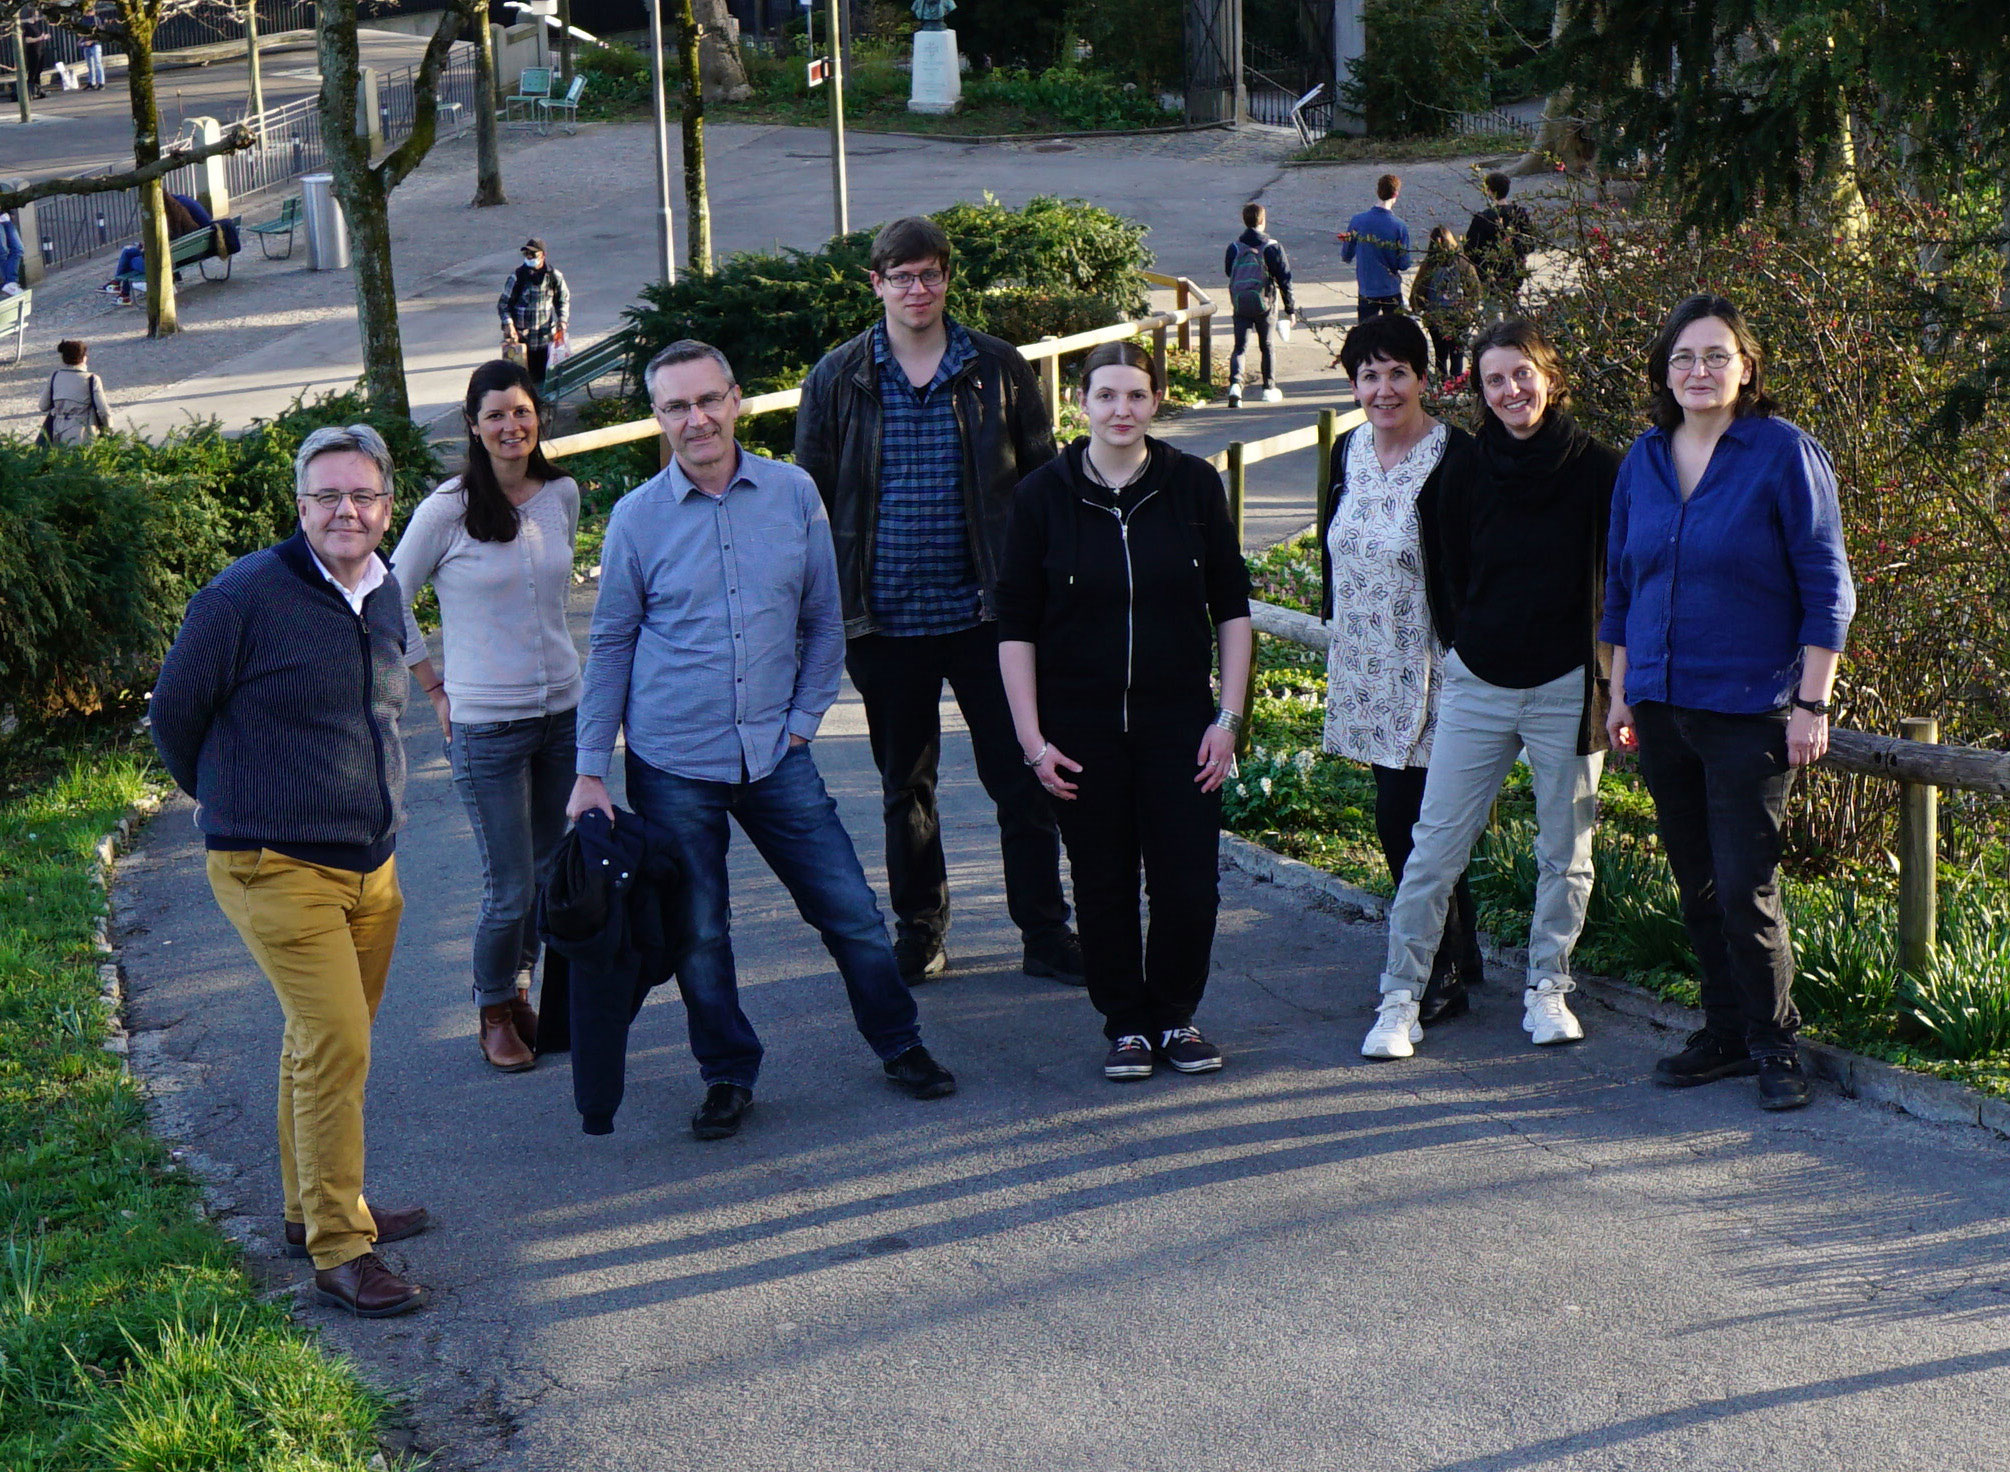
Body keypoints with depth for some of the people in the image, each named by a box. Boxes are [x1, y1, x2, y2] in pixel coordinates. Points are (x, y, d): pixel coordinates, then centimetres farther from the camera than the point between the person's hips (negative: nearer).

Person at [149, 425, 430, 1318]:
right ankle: (338, 1251, -5)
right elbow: (175, 712, -2)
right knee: (335, 1046, -12)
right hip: (278, 868, -7)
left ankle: (314, 1209, 31)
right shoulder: (245, 598, -14)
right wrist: (224, 799, 11)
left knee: (324, 1043, 16)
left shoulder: (385, 593, 8)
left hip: (370, 865, 7)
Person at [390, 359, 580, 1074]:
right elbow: (389, 603, 0)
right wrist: (435, 689, 0)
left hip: (562, 713, 4)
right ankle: (493, 1010, 22)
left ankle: (517, 988, 32)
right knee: (512, 888, -2)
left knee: (551, 874, 10)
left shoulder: (562, 495, 4)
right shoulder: (448, 509, -9)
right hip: (486, 725, -4)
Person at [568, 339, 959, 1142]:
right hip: (673, 763, -1)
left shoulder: (793, 493, 0)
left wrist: (803, 718, 2)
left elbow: (823, 621, 9)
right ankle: (728, 1075, 26)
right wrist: (590, 771, 1)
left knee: (851, 910, 5)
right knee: (698, 934, 7)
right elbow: (609, 646, 3)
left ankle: (901, 1046, 25)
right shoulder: (637, 517, -3)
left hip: (776, 753, 1)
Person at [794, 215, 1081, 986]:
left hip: (985, 612, -1)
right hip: (885, 621, 1)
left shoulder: (998, 369, 2)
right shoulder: (837, 379, 2)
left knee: (1020, 778, 2)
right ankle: (919, 931, 27)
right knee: (905, 785, 13)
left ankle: (1046, 935, 12)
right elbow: (811, 497, 8)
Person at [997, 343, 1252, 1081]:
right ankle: (1126, 1023, 22)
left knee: (1190, 881, 0)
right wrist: (1032, 739, -6)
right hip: (1082, 726, -1)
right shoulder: (1043, 495, -3)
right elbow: (1016, 626, 0)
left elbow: (1231, 607, 5)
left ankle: (1177, 1014, 21)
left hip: (1178, 716, 1)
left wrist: (1229, 717, 0)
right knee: (1104, 883, 5)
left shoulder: (1194, 485, -1)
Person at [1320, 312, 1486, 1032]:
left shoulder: (1455, 458, -14)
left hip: (1427, 669, -7)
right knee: (1405, 819, 13)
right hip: (1365, 668, 7)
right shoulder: (1349, 451, 7)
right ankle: (1462, 956, 27)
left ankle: (1438, 974, 9)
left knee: (1401, 822, -7)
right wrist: (1336, 633, 18)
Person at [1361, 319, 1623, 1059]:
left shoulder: (1598, 470, -4)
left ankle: (1548, 987, 24)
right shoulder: (1468, 476, 3)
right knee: (1435, 845, 0)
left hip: (1567, 689, -2)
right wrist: (1464, 646, 10)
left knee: (1565, 853, 8)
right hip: (1477, 685, 2)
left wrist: (1613, 679, -3)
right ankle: (1400, 994, 7)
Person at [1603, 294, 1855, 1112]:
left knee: (1746, 888, -5)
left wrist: (1812, 703, -11)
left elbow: (1826, 589, -7)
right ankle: (1725, 1031, 24)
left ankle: (1774, 1044, 11)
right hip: (1662, 706, 5)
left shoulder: (1784, 453, -8)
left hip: (1750, 708, -5)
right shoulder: (1644, 460, 8)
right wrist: (1621, 691, 15)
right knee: (1696, 883, 11)